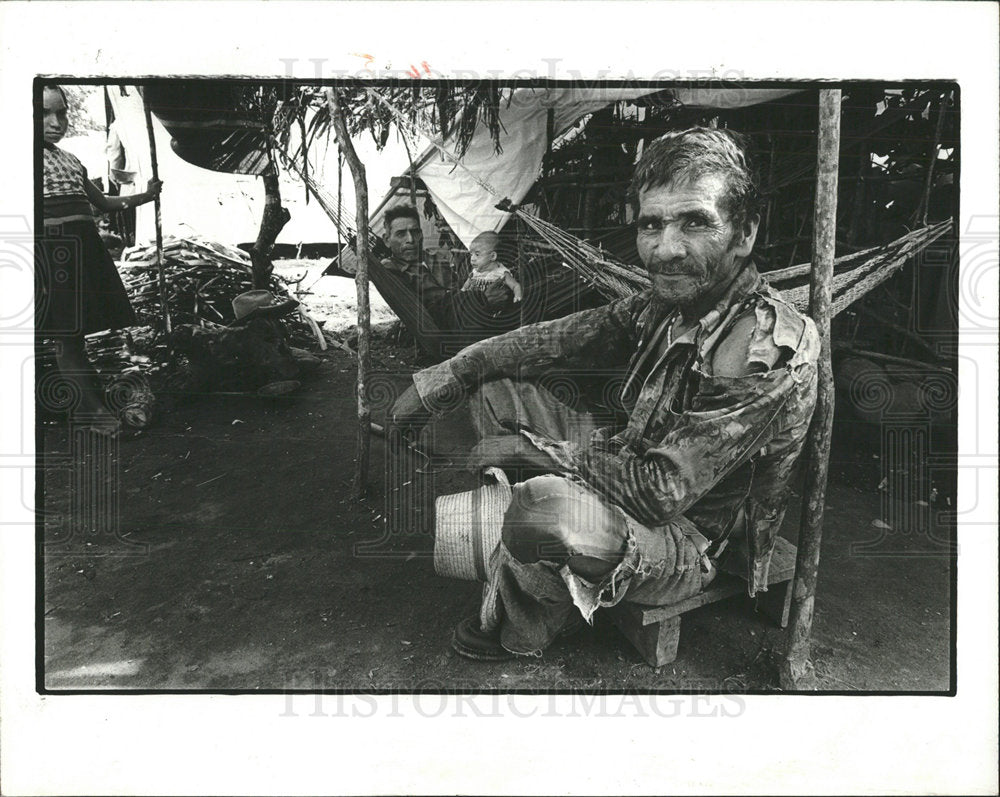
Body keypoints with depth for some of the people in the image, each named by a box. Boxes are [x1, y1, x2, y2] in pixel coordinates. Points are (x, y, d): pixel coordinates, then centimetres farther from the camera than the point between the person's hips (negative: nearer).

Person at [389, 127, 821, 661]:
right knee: (495, 383, 5)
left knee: (548, 507, -38)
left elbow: (661, 490, -31)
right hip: (633, 463, 8)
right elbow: (559, 340, 4)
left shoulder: (772, 351, -29)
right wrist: (452, 372, -4)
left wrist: (534, 447, -22)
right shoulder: (668, 302, -5)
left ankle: (521, 632, 0)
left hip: (692, 539, -7)